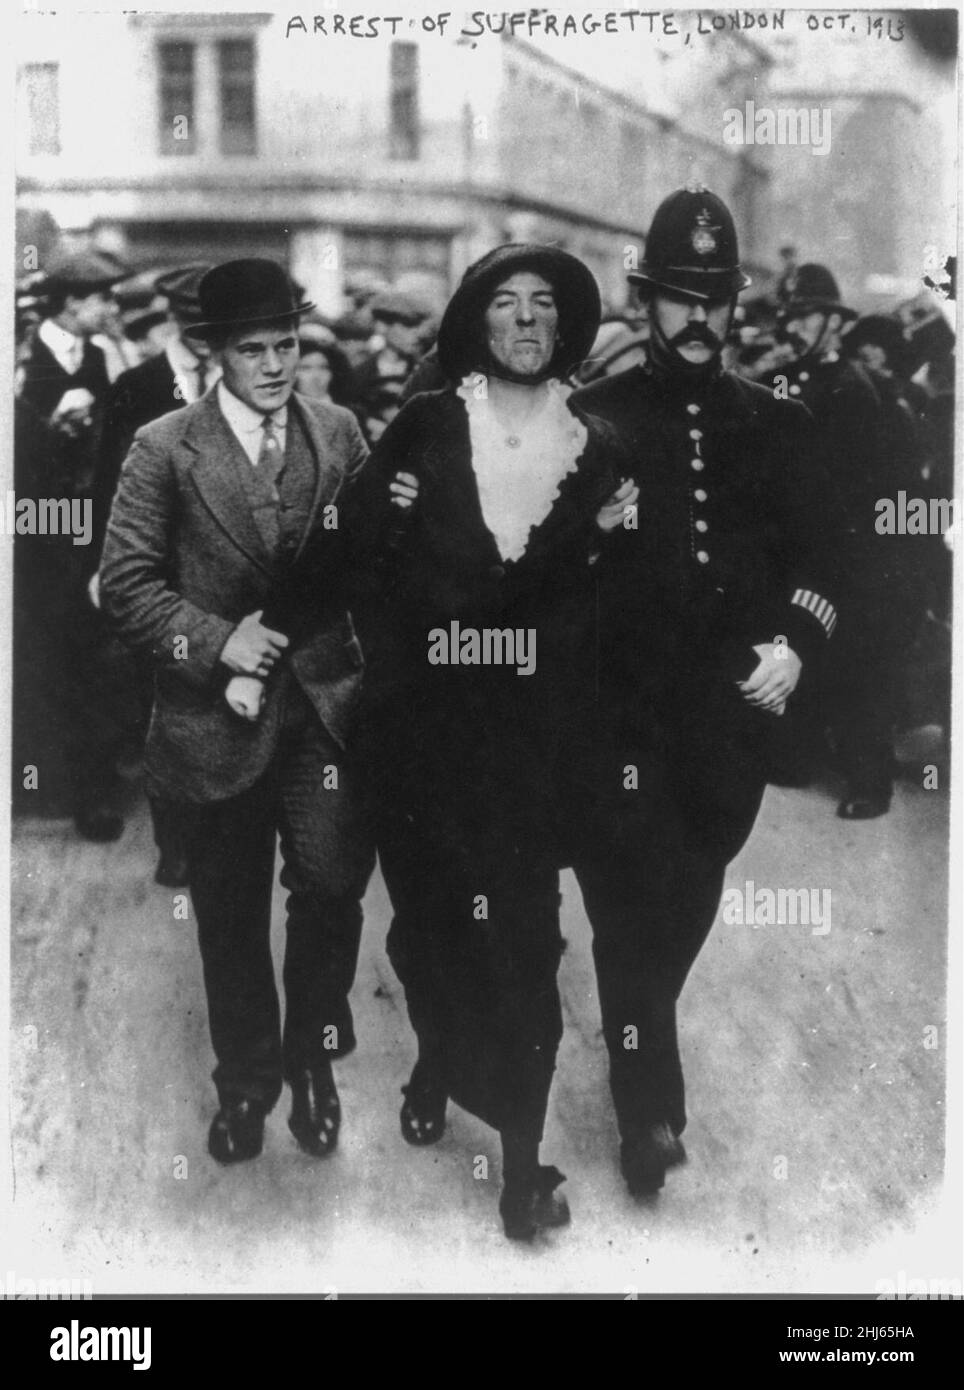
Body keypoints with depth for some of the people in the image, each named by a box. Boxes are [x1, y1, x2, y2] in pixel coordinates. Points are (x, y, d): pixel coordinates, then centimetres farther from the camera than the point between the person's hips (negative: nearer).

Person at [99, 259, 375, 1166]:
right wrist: (215, 640, -14)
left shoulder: (340, 434, 4)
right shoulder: (164, 449, -5)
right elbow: (125, 581, -6)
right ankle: (246, 1082, 33)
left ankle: (313, 1052, 15)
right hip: (219, 715, -1)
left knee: (332, 880, -13)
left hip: (323, 703, 1)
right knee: (230, 913, 12)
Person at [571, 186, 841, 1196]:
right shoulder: (594, 416, 4)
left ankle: (638, 1035, 37)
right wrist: (589, 525, -19)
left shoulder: (774, 424, 11)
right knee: (631, 903, -7)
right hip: (621, 705, -3)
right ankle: (649, 1110, 0)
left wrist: (795, 640, -7)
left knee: (691, 900, 14)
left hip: (733, 703, 3)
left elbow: (815, 549, 9)